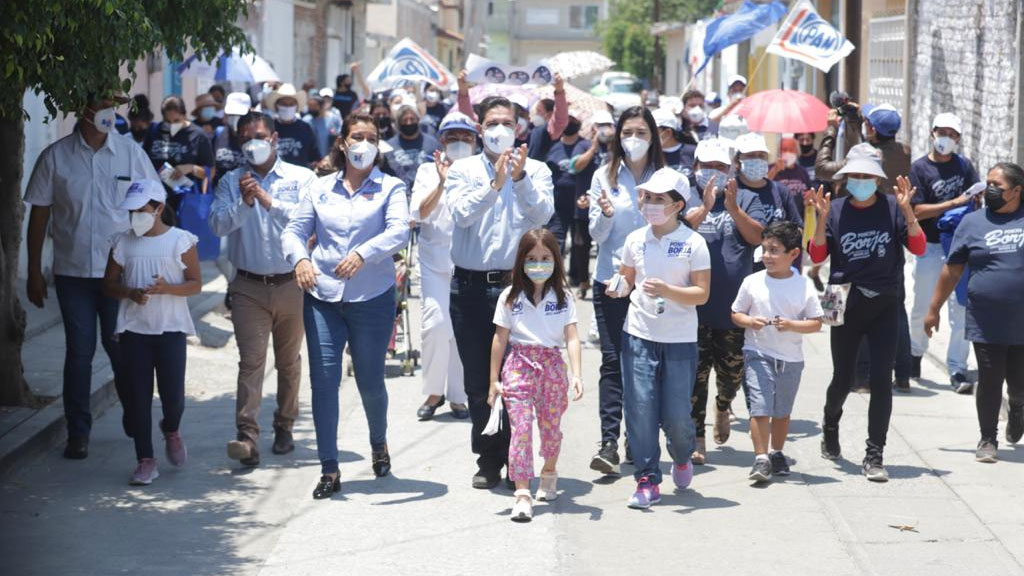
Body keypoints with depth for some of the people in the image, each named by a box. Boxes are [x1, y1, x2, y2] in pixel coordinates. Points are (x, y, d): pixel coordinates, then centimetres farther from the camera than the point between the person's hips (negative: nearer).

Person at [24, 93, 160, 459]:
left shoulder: (131, 153, 0)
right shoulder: (56, 157, -2)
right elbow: (39, 216, 3)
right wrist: (34, 274, 2)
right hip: (73, 271, 0)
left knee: (121, 347, 7)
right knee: (79, 351, 3)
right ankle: (78, 432, 12)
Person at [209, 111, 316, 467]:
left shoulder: (301, 178, 2)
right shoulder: (231, 182, 6)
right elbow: (218, 224, -6)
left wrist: (269, 201, -21)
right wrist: (243, 202, -23)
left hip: (292, 284, 0)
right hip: (249, 287, 0)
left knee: (289, 361, 12)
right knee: (251, 361, -11)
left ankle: (284, 427, 27)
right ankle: (247, 438, -18)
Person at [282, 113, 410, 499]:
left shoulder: (390, 188, 2)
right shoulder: (319, 189, 10)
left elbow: (399, 232, -14)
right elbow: (294, 230, 5)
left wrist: (362, 254, -31)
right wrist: (300, 258, -18)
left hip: (372, 297, -2)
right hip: (322, 296, 2)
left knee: (370, 381, 5)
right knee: (323, 380, -5)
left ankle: (379, 443, 35)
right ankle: (329, 469, 2)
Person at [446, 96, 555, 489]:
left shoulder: (536, 170, 7)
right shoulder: (463, 170, 6)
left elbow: (543, 214, -10)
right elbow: (462, 213, -12)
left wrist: (520, 178, -24)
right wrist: (494, 184, -24)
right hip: (472, 287, 1)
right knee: (478, 380, 4)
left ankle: (514, 458, 11)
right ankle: (489, 460, 15)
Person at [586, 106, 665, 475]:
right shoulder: (605, 176, 5)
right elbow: (597, 235, 3)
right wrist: (606, 214, -16)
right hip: (610, 280, 0)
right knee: (613, 360, -7)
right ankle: (609, 443, -12)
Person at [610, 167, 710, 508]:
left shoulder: (693, 243, -5)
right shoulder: (635, 240, 5)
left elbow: (702, 294, -7)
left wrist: (668, 291, -23)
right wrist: (620, 288, -5)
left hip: (680, 341, -2)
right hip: (639, 338, 2)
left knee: (675, 415, 0)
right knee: (640, 409, -5)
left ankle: (682, 458, 33)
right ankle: (648, 481, 3)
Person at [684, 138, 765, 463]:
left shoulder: (746, 199, 8)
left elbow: (757, 237, -7)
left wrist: (732, 208, -20)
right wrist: (704, 208, -27)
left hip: (735, 305, 2)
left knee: (732, 372, 11)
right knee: (695, 373, -2)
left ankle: (722, 406, 43)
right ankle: (697, 439, 5)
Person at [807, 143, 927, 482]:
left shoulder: (891, 207, -1)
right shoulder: (835, 210, 1)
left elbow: (918, 248, -8)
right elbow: (817, 255, -3)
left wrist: (907, 210, -20)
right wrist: (822, 219, -16)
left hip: (885, 305, -1)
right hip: (845, 305, 1)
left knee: (881, 380, -6)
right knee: (843, 379, 10)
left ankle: (874, 455, -2)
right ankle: (831, 424, 42)